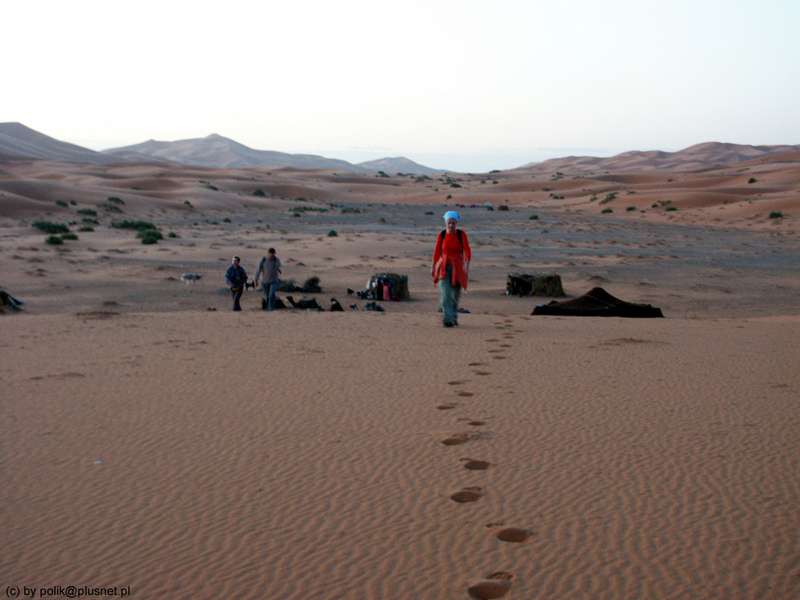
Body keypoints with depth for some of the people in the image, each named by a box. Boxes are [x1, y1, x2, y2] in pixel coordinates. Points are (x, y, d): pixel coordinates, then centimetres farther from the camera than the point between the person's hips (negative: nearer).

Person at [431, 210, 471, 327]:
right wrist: (433, 267, 15)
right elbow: (437, 252, 10)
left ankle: (454, 318, 29)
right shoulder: (441, 235, 0)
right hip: (444, 266, 0)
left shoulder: (461, 234, -5)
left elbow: (467, 251, -12)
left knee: (456, 294, 9)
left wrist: (467, 264, -27)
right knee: (445, 293, -15)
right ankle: (448, 320, -18)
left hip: (458, 267, 0)